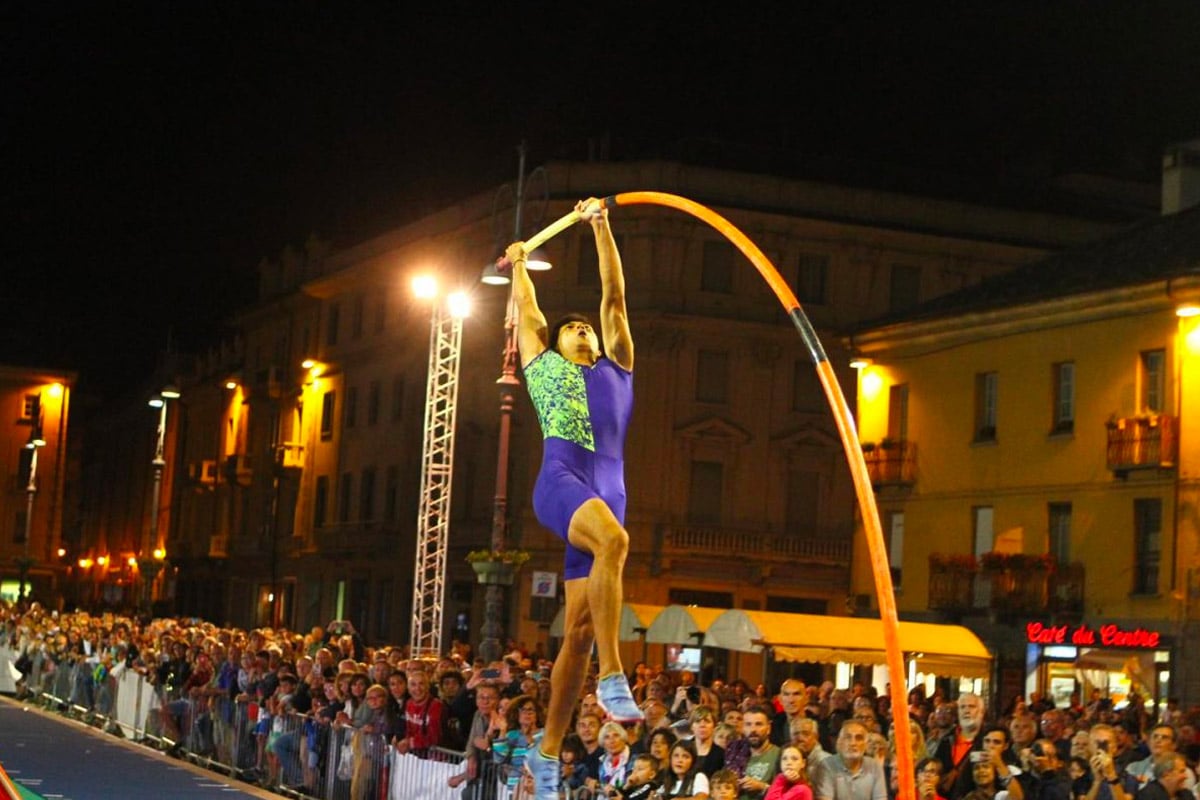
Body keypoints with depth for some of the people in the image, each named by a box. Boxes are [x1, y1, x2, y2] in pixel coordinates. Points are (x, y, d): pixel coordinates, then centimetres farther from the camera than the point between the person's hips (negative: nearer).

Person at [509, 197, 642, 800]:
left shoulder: (616, 368, 27)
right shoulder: (544, 365, 22)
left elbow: (614, 295, 27)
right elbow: (526, 308, 36)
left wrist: (601, 226, 28)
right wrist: (519, 266, 53)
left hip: (608, 494, 4)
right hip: (561, 480, -4)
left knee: (579, 630, -1)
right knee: (613, 540, -36)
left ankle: (548, 750, 5)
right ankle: (612, 678, -39)